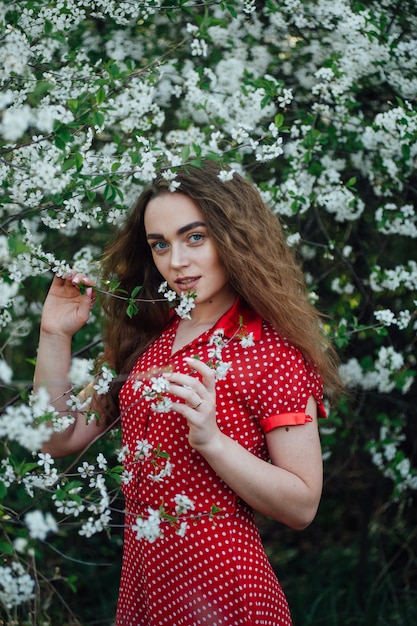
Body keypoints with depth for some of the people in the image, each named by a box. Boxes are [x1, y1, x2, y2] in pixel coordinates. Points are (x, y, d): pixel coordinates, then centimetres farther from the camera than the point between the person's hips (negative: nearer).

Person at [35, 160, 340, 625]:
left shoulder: (273, 350, -12)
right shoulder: (143, 337, 6)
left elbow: (302, 506, -14)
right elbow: (60, 438, 6)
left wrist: (210, 439, -26)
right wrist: (56, 334, -3)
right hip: (140, 584, 6)